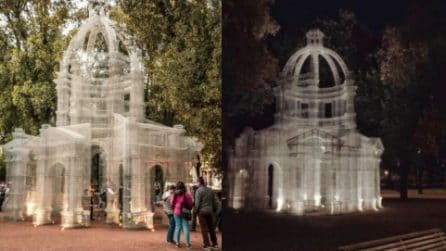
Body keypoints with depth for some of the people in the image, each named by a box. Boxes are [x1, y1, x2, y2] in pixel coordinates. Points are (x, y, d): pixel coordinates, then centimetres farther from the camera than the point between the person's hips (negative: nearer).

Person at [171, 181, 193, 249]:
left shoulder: (175, 195, 0)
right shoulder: (186, 194, -10)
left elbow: (172, 204, 5)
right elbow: (190, 204, -7)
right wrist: (188, 209, 14)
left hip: (176, 212, 3)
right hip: (184, 213, -3)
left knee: (178, 227, 10)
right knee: (186, 227, 0)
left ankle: (177, 242, 10)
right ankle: (187, 244, -2)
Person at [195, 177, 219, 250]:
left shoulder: (199, 190, -9)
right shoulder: (210, 190, 8)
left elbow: (197, 202, -13)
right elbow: (214, 201, 11)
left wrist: (196, 210, -2)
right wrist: (214, 210, 19)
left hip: (202, 211, -5)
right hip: (210, 211, 5)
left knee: (204, 229, 0)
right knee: (211, 228, 12)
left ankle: (207, 245, -1)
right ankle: (215, 244, 14)